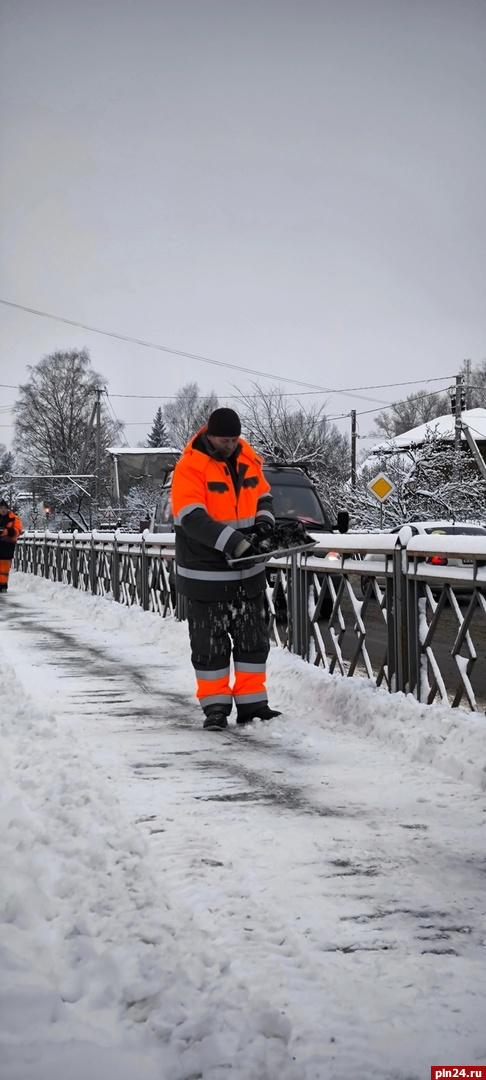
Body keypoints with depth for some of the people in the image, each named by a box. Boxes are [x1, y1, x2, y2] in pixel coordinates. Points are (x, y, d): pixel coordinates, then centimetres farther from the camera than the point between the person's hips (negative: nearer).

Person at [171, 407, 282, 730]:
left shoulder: (248, 459, 3)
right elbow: (194, 518, -25)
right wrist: (233, 542, -35)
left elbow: (263, 495, 18)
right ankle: (215, 705, 13)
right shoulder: (190, 467, -15)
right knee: (210, 642, 3)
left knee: (253, 638, 11)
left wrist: (264, 519, -5)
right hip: (206, 574, -6)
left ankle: (252, 701, 20)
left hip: (248, 571, 6)